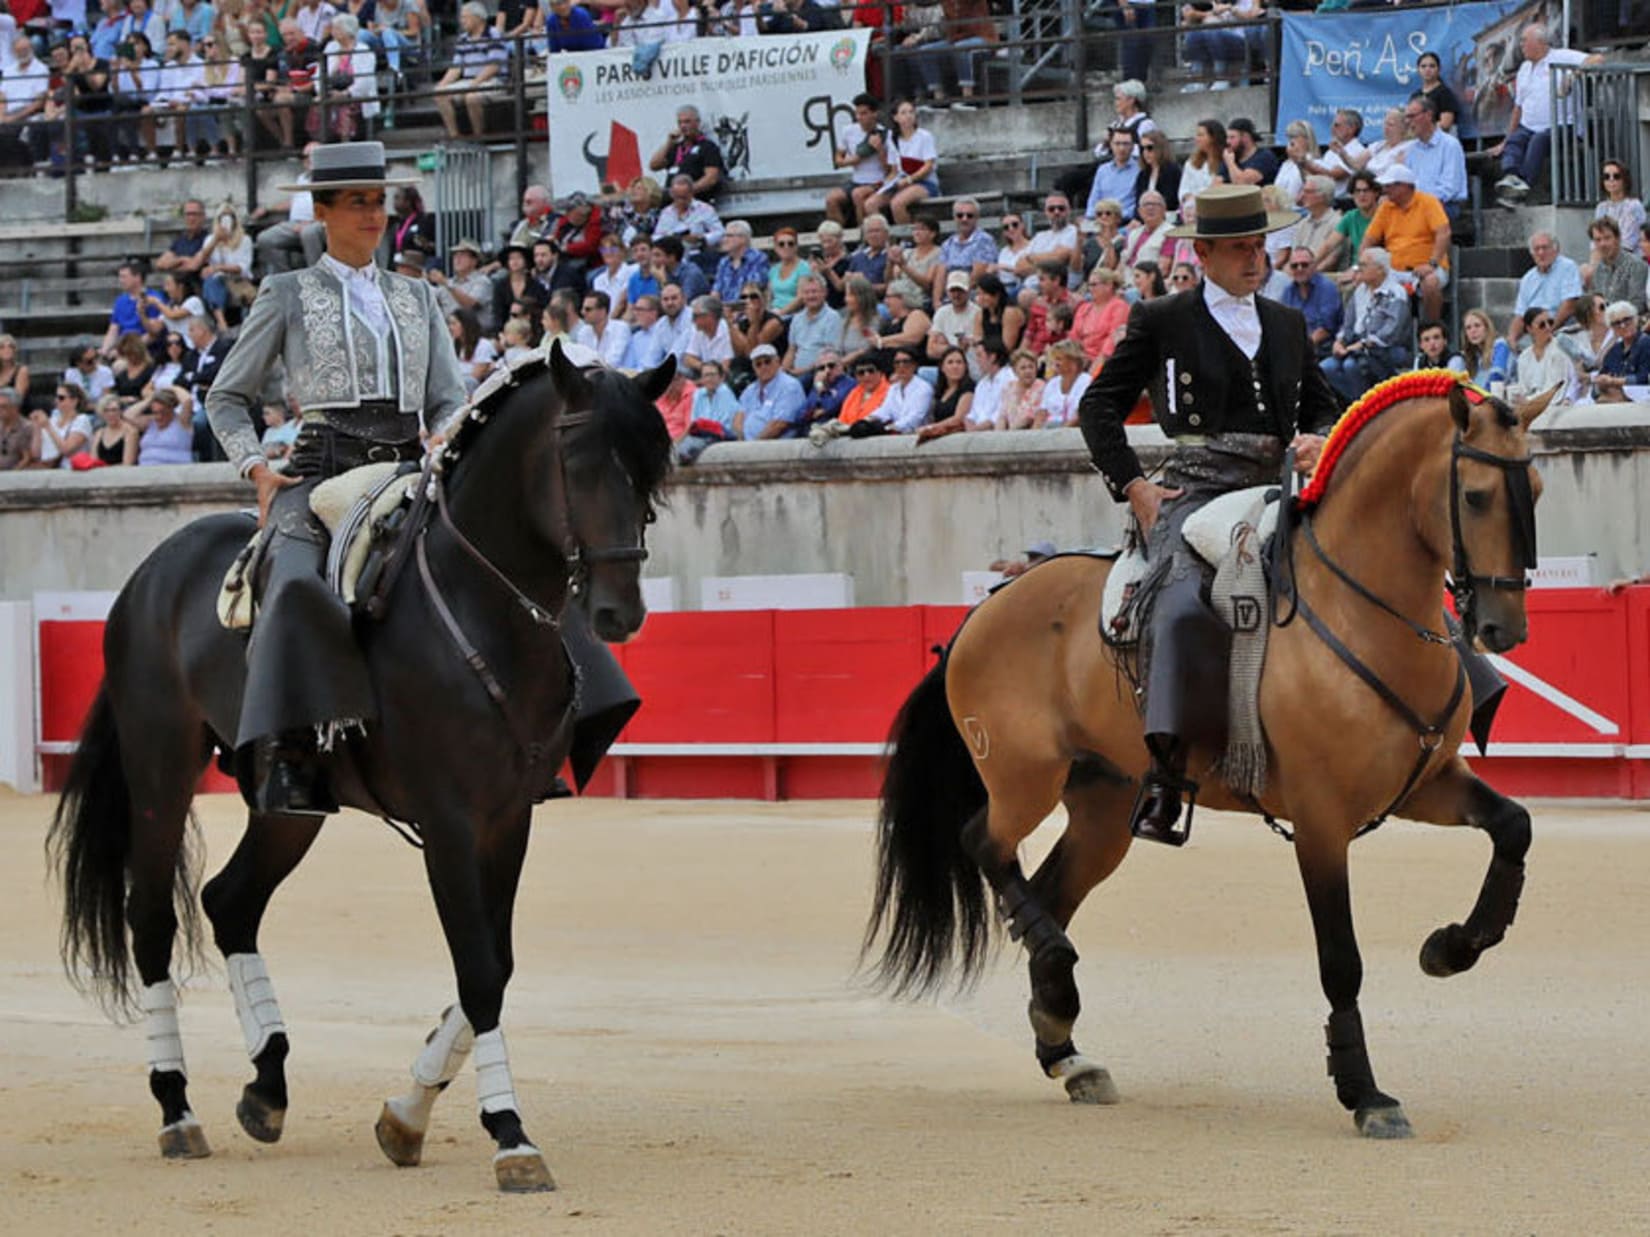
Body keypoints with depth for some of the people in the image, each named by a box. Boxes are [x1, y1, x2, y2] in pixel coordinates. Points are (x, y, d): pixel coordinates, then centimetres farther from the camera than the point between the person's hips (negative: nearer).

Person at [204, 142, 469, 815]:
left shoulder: (417, 299, 22)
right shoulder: (288, 296, 12)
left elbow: (449, 401, 21)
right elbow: (227, 398, 14)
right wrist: (258, 469, -2)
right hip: (321, 473, -4)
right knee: (298, 586, -33)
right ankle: (288, 756, -39)